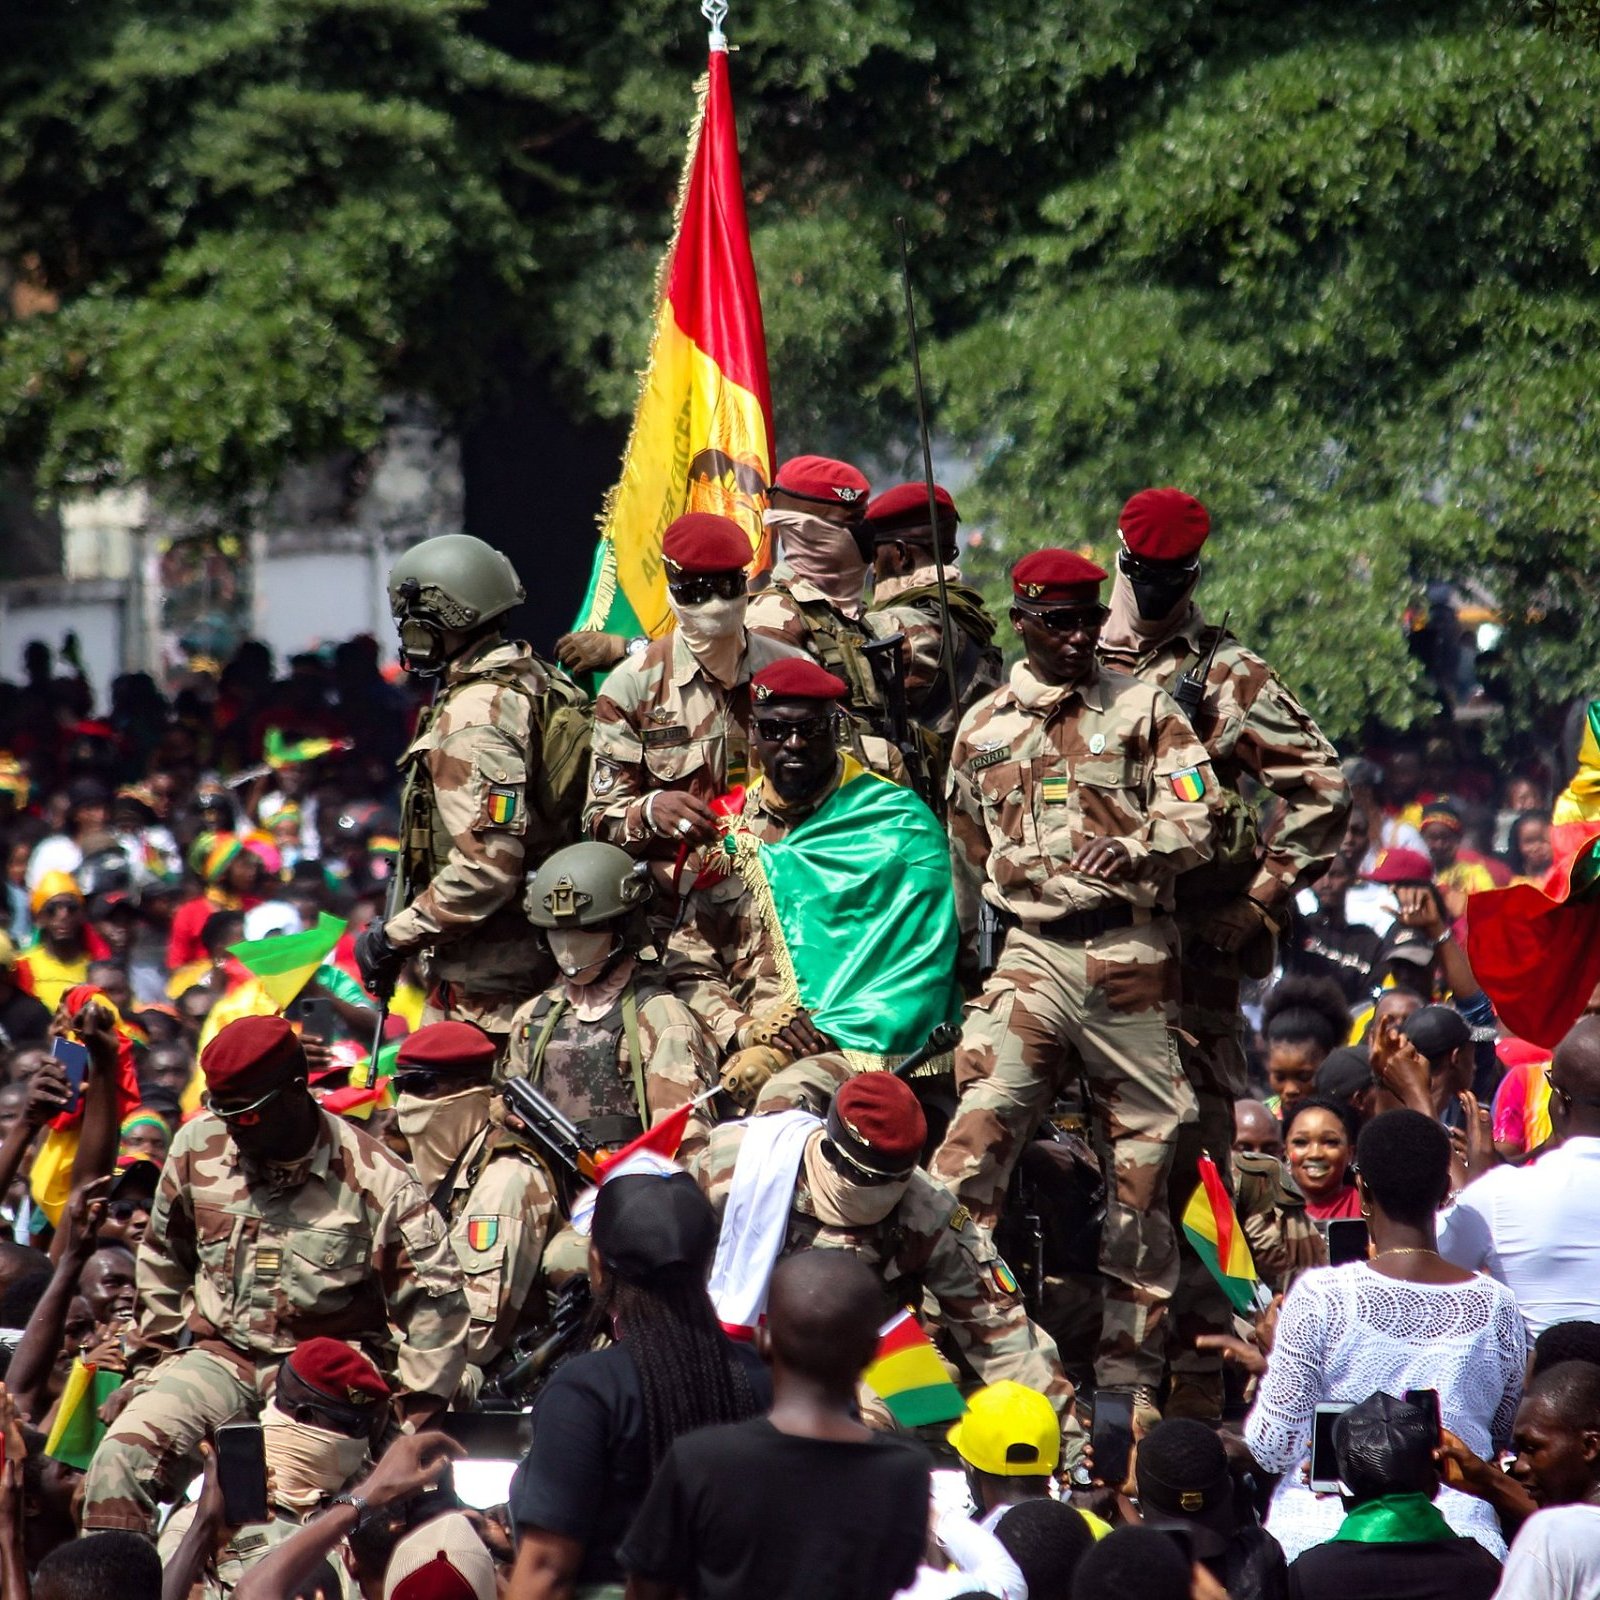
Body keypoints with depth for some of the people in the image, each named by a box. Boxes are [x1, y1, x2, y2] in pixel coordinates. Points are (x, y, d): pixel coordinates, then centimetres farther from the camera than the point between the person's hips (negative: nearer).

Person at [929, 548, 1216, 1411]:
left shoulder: (1143, 710, 5)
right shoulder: (981, 727, 14)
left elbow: (1195, 819, -4)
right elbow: (965, 853, 23)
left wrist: (1132, 851, -24)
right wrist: (960, 959, 22)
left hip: (1131, 958, -1)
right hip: (1033, 952, 2)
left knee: (1141, 1156, 2)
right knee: (979, 1121, -18)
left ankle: (1130, 1367, 9)